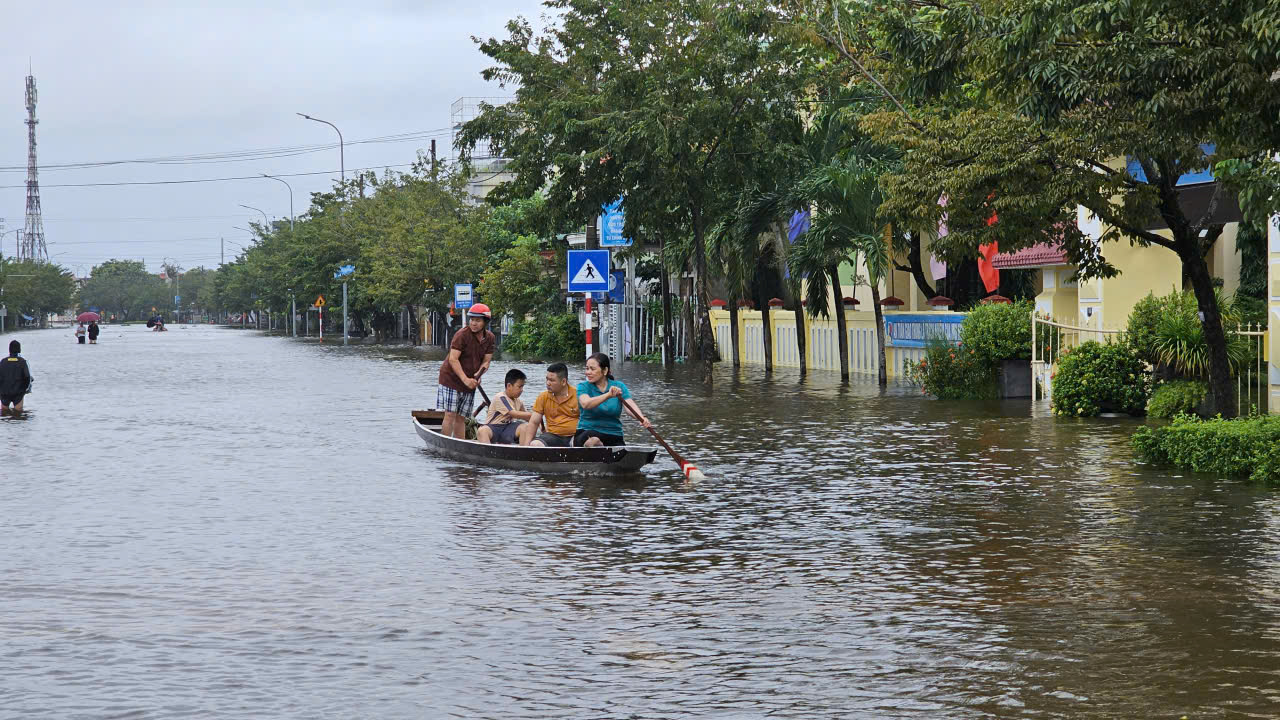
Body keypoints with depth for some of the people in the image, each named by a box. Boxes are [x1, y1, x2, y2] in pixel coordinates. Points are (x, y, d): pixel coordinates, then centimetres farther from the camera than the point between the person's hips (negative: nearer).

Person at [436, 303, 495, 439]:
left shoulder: (490, 338, 1)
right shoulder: (462, 335, -18)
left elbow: (486, 361, 1)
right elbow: (453, 359, -22)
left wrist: (478, 375, -19)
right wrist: (465, 379, -29)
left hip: (470, 381, 6)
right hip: (451, 378, -6)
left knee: (461, 417, 10)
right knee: (450, 415, -10)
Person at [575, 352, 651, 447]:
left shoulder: (619, 387, 6)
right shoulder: (583, 386, 0)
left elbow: (631, 405, -12)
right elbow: (585, 404, -22)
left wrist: (641, 418, -34)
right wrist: (608, 395, -37)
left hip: (614, 435, 1)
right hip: (587, 431, -1)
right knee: (593, 441, -36)